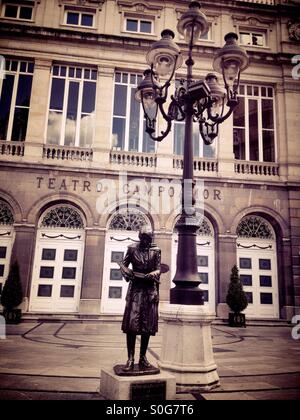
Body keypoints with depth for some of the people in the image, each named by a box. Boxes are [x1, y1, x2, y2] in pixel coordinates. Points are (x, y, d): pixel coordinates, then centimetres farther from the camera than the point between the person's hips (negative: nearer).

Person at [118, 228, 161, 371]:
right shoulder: (132, 249, 1)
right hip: (135, 288, -1)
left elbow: (158, 269, 1)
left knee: (147, 324, 6)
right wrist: (126, 271, -18)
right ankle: (130, 359, 0)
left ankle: (143, 357, 17)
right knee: (131, 323, -7)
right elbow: (123, 264, 4)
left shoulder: (155, 251, 4)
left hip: (150, 289, 2)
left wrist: (152, 274, -21)